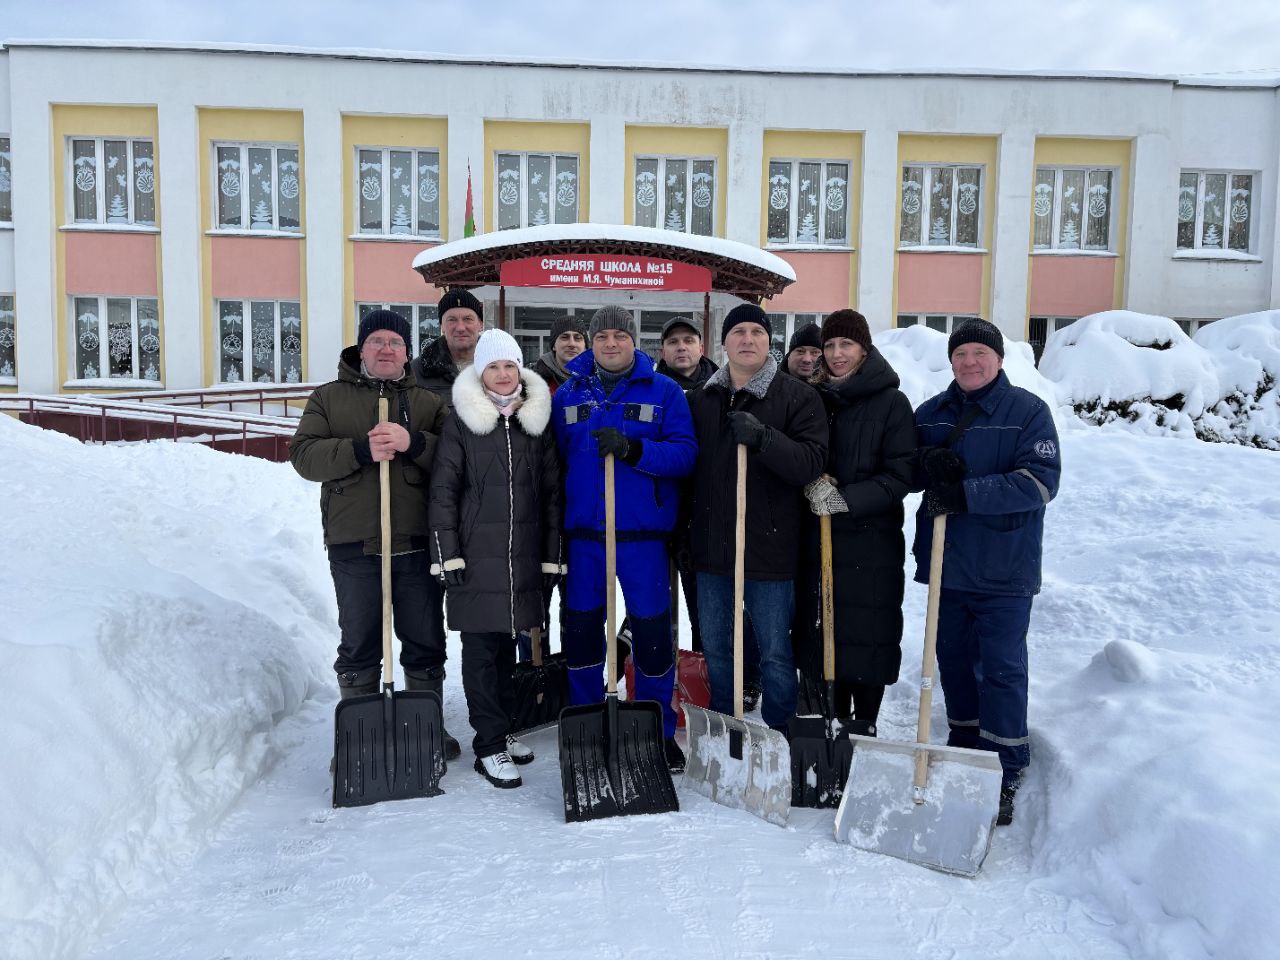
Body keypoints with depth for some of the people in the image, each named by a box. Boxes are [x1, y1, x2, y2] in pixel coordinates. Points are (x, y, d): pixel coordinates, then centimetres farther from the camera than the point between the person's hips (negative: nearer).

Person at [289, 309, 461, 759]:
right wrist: (362, 451, -18)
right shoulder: (328, 398, 9)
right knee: (359, 645, 8)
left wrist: (412, 444, -18)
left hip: (417, 544, 1)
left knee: (425, 642, 10)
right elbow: (304, 454, -4)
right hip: (353, 545, -1)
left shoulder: (428, 402, 12)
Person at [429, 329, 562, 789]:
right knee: (480, 649, 0)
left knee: (506, 643, 14)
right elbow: (443, 492, -4)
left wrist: (552, 557, 6)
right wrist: (447, 556, -9)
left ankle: (500, 729, 29)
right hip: (476, 555, -3)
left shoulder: (537, 421, 8)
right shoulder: (460, 422, -2)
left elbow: (551, 493, 9)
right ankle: (490, 746, 10)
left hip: (523, 556, 4)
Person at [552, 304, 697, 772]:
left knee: (652, 629, 4)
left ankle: (659, 732, 21)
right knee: (580, 628, 9)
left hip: (643, 532, -2)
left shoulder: (664, 391, 2)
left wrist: (632, 449, -22)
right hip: (582, 530, 3)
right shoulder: (568, 394, 10)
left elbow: (685, 453, -7)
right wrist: (555, 518, 3)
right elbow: (555, 457, 12)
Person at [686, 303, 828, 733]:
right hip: (711, 549, 5)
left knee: (775, 654, 6)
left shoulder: (798, 397, -3)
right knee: (716, 652, 16)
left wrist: (763, 437, -29)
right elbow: (685, 465, 15)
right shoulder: (700, 399, 10)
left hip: (769, 549, -4)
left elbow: (811, 461, -15)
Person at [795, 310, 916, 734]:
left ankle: (864, 727, 17)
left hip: (871, 542, -4)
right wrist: (812, 484, -6)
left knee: (868, 635, 1)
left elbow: (900, 476, -8)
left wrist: (845, 499, -17)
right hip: (820, 539, 4)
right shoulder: (816, 399, 10)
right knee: (824, 631, 9)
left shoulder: (891, 402, -4)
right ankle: (837, 721, 26)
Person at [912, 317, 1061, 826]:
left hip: (1003, 568, -5)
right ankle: (963, 748, 31)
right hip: (945, 561, 5)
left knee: (1002, 668, -1)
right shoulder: (930, 413, 9)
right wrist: (928, 464, -13)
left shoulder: (1028, 410, -5)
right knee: (954, 659, 14)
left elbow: (1040, 480, -14)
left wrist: (966, 493, -22)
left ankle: (1006, 774, 10)